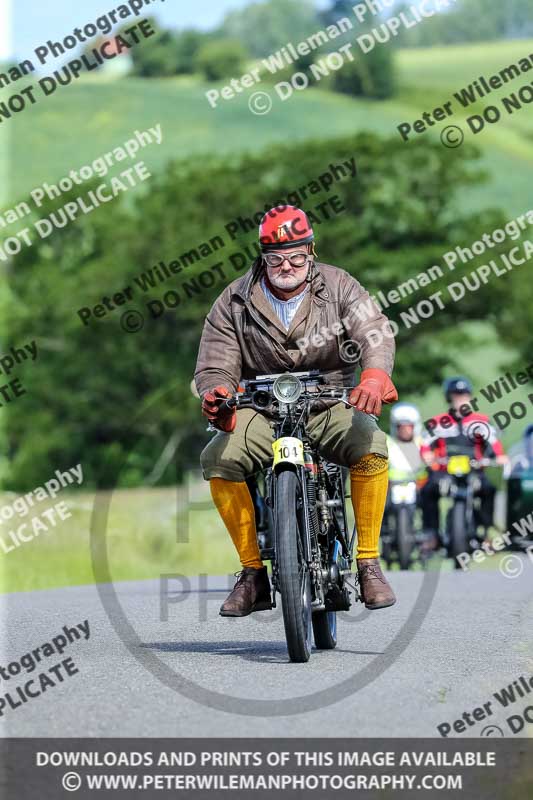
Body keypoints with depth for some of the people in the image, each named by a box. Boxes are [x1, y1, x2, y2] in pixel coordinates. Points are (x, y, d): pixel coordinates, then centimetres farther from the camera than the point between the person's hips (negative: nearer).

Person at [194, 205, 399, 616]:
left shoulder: (338, 286, -2)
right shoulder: (234, 303, 1)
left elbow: (374, 330, -18)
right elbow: (215, 366, -4)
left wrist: (376, 374, -41)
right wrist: (217, 397, -29)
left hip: (330, 406, -1)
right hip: (262, 412, 1)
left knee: (372, 445, -32)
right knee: (217, 459, -27)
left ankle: (369, 563, -18)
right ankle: (253, 573, -14)